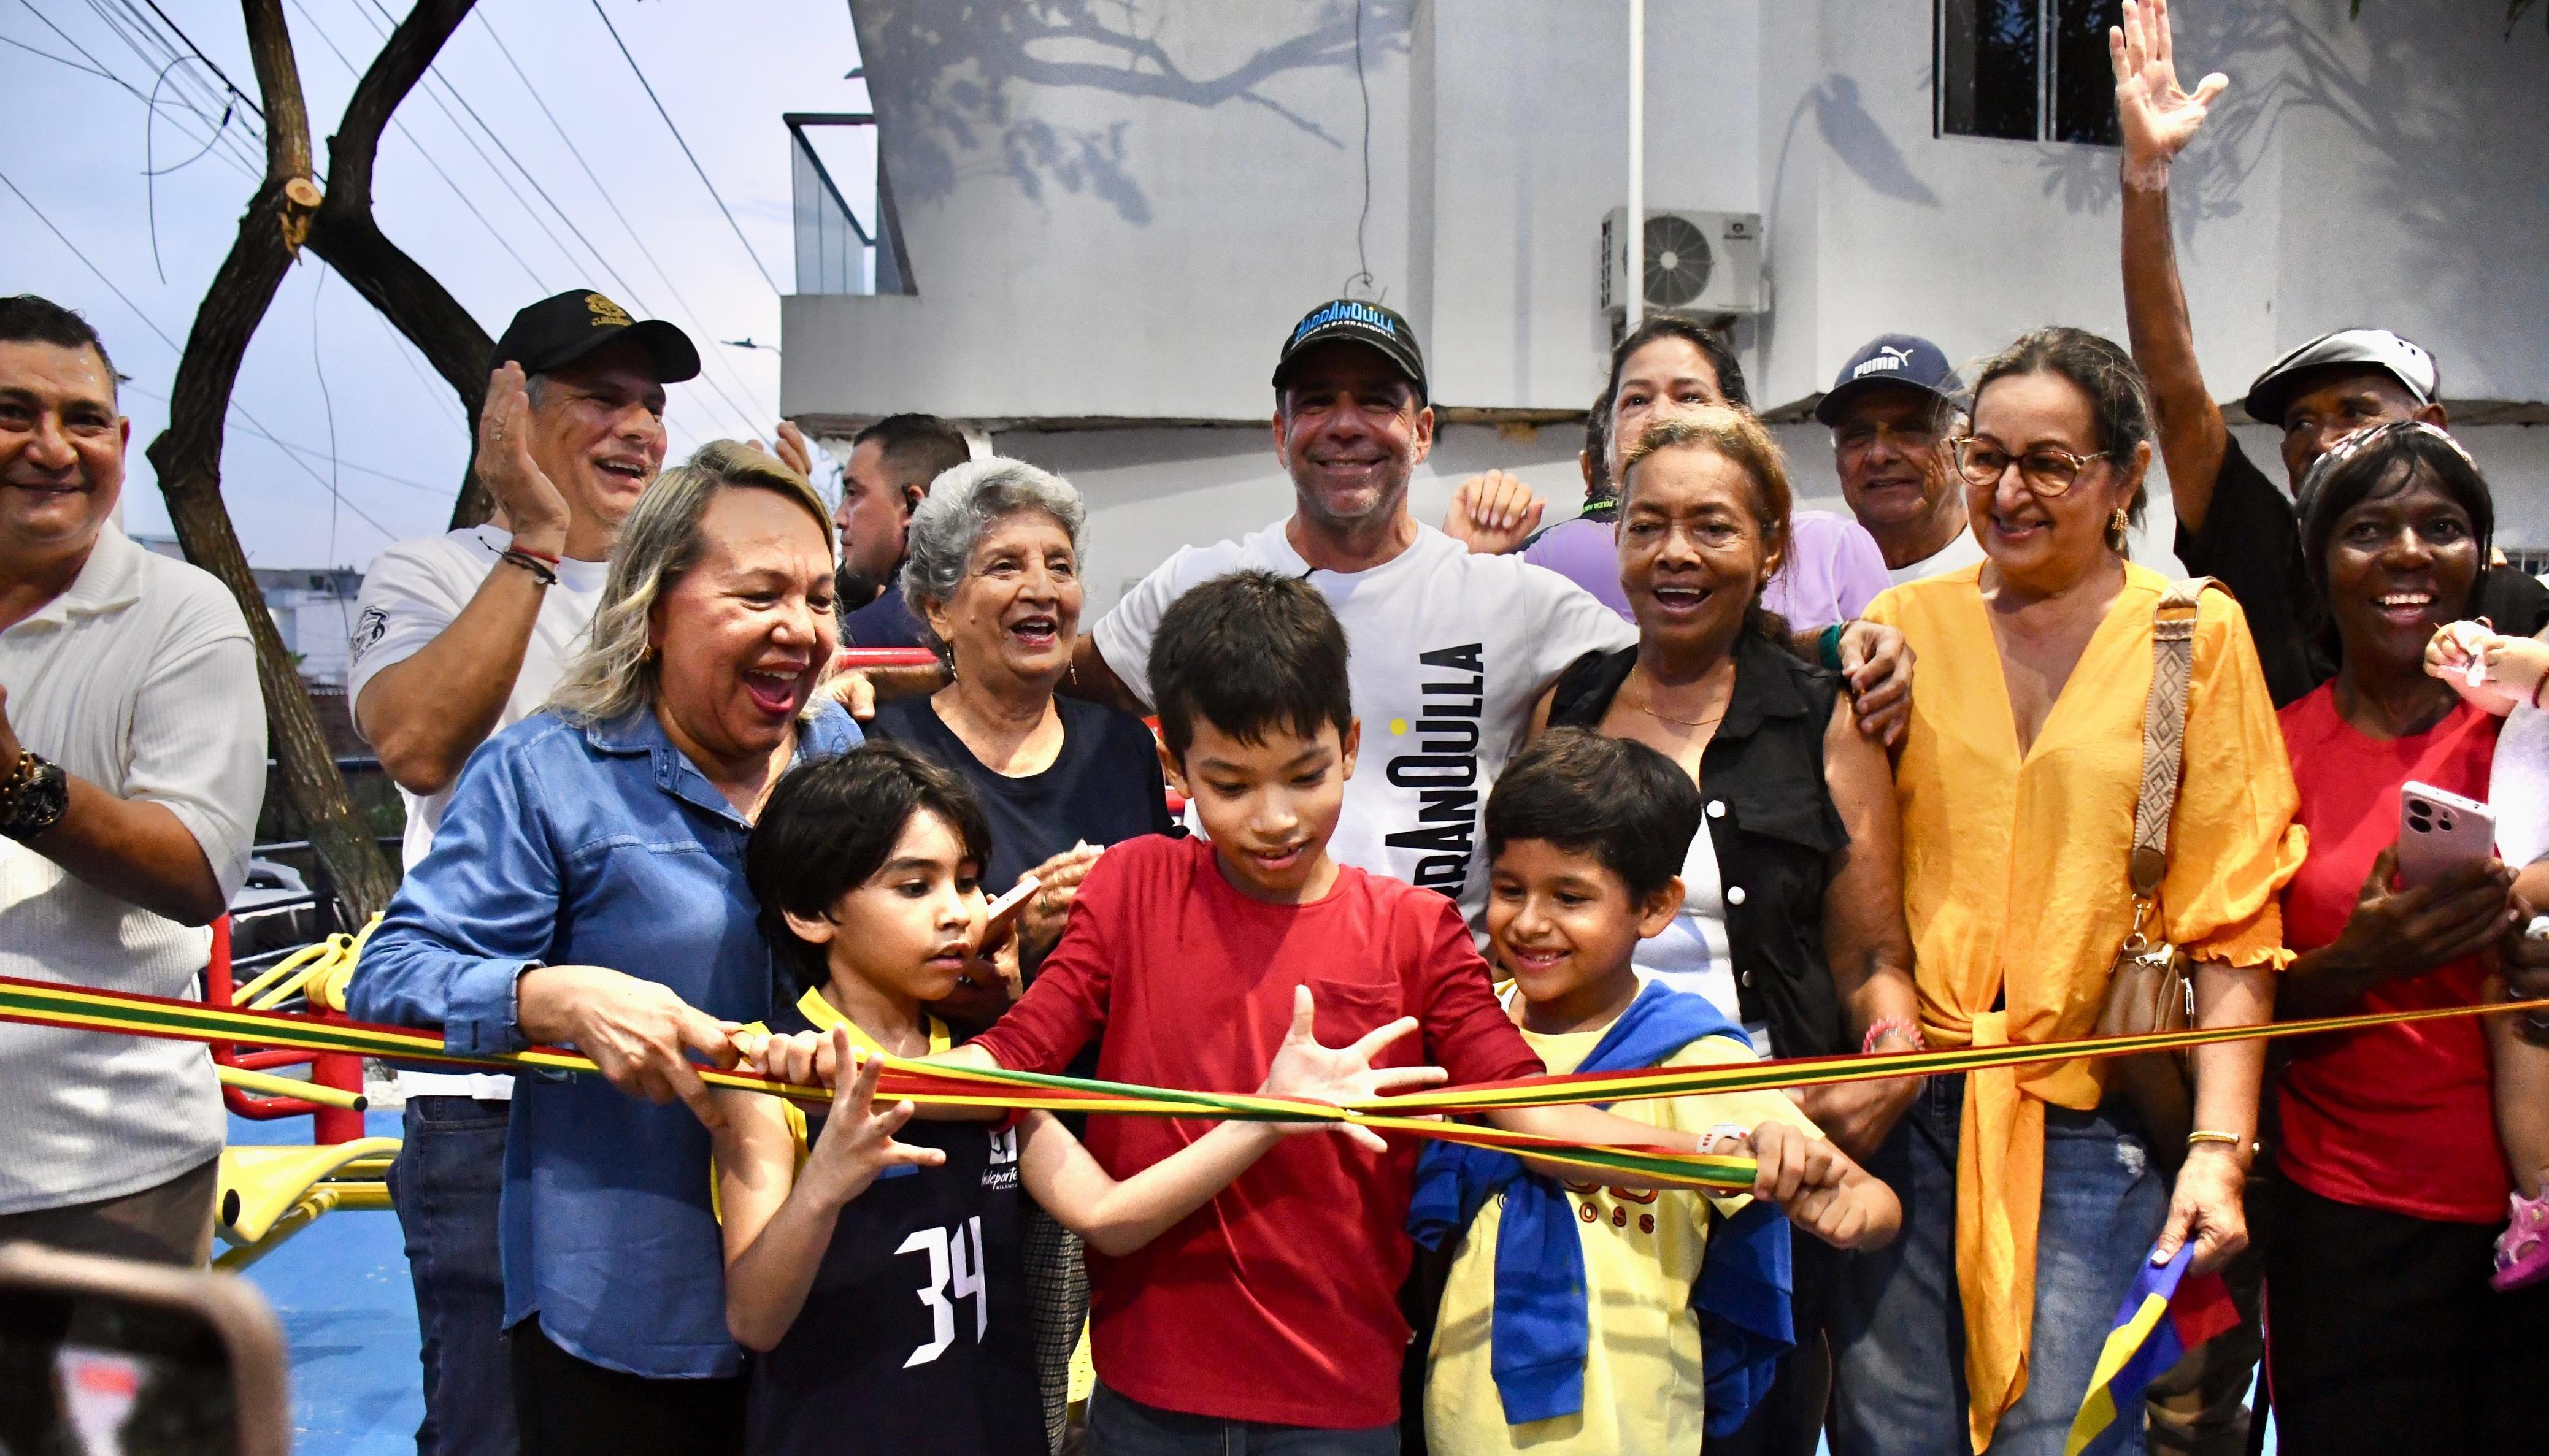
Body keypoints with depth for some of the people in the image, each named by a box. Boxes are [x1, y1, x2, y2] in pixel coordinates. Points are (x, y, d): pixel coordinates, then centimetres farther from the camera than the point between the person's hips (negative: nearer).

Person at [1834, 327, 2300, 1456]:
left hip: (2094, 1122, -1)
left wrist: (2220, 1145, -9)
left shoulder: (2196, 636, 2)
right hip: (1905, 1102, 2)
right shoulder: (1903, 624, 7)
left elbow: (2233, 915, -3)